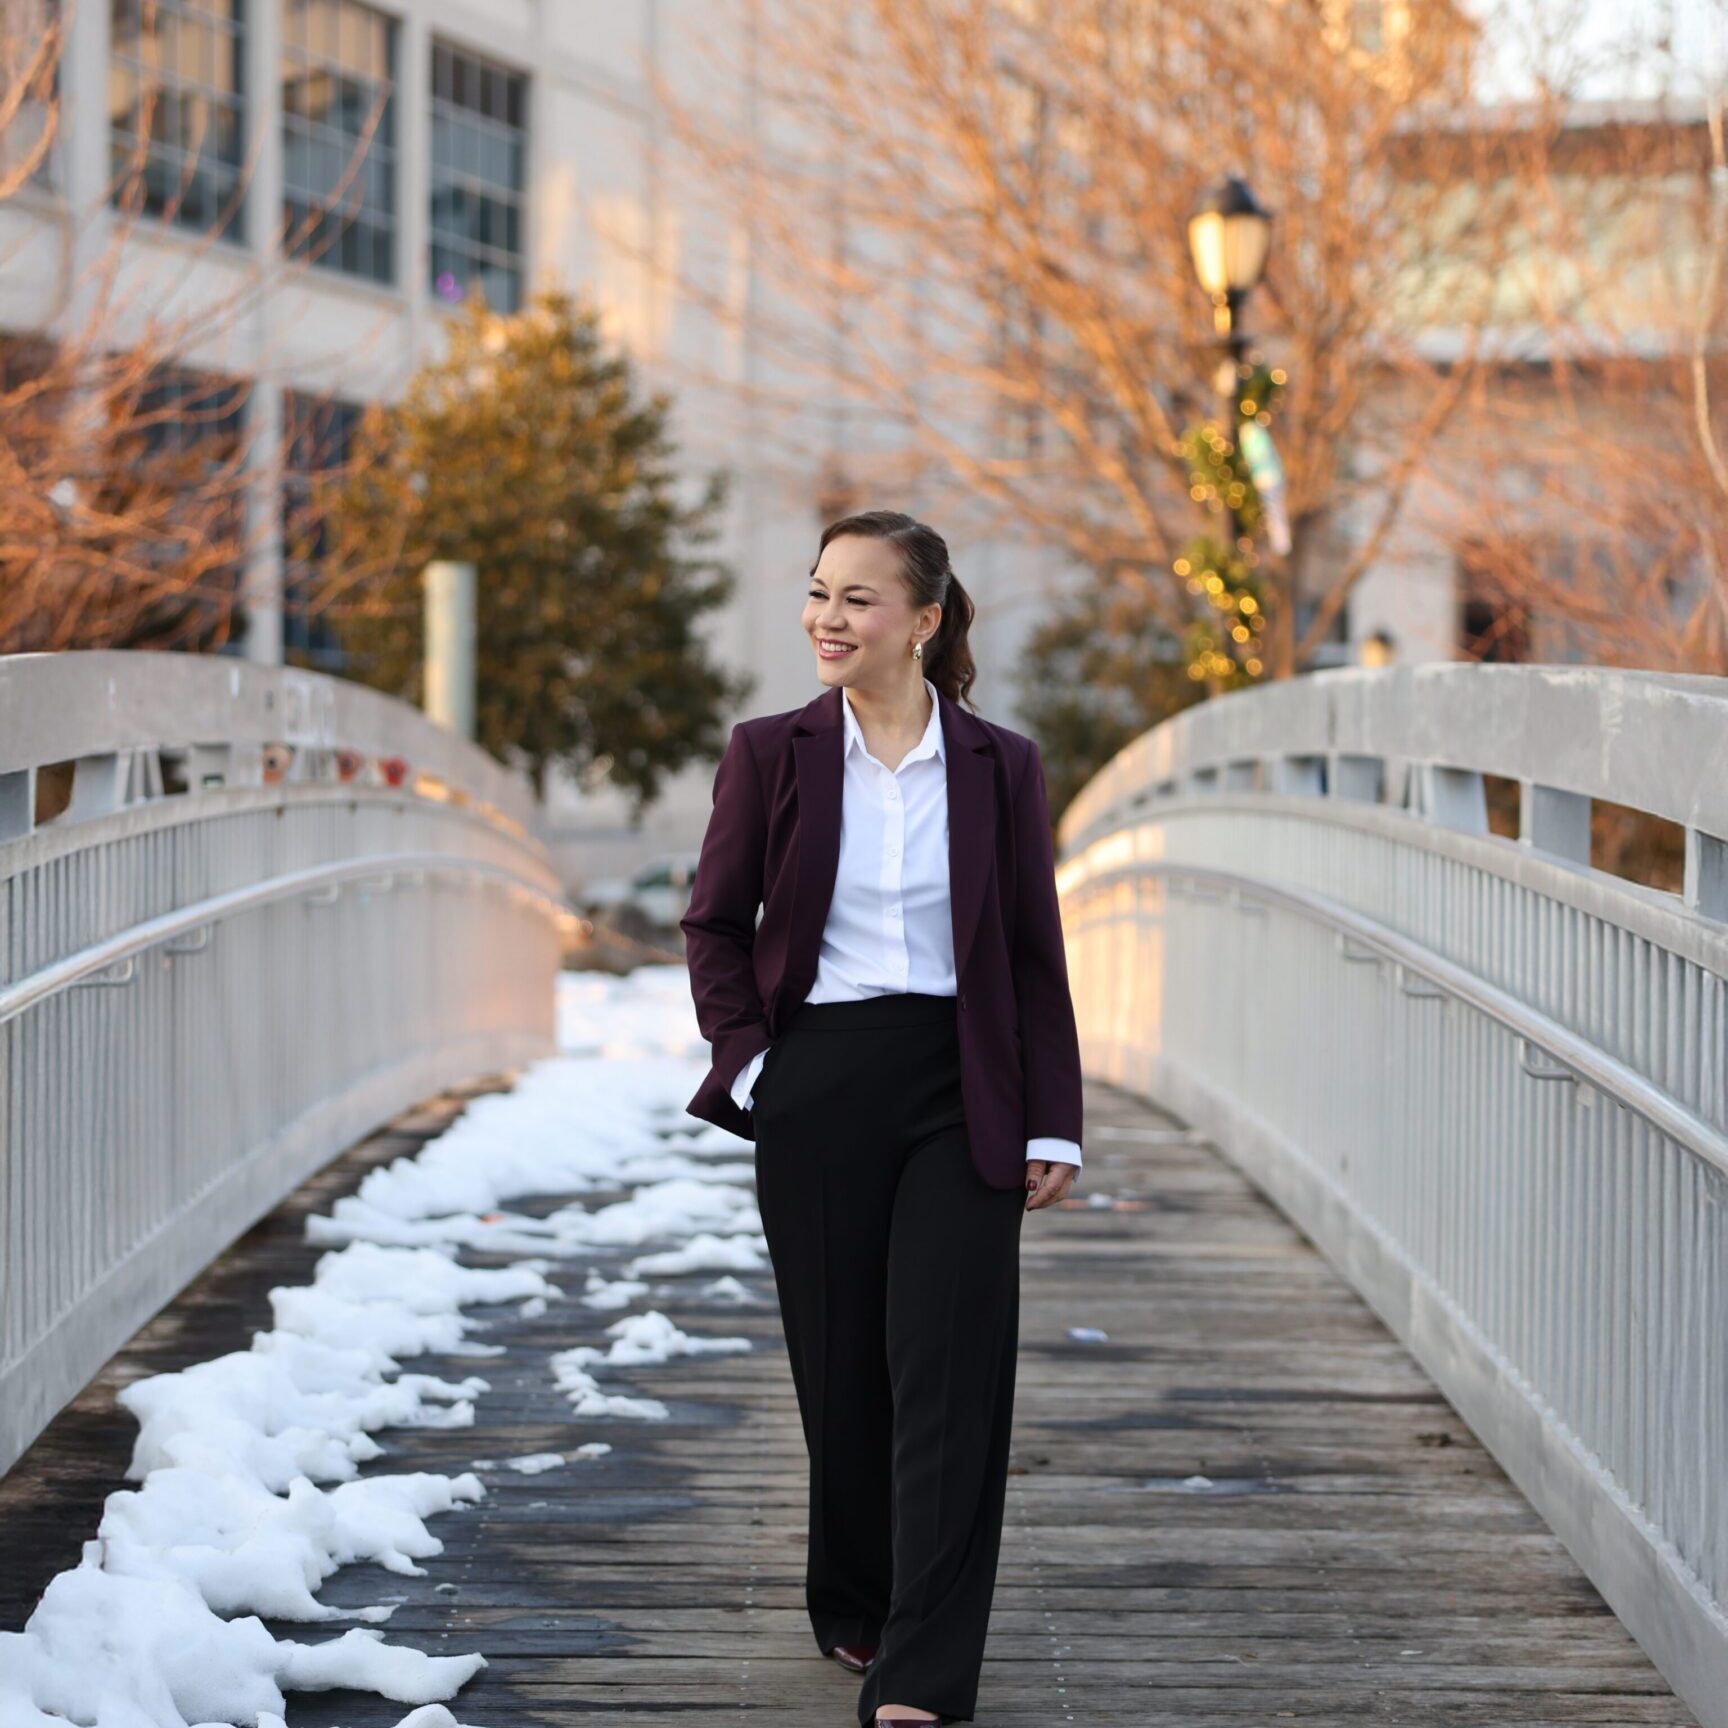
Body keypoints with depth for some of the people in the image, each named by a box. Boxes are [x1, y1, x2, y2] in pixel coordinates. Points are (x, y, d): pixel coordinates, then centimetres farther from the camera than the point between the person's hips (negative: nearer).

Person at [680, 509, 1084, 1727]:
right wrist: (748, 1065, -3)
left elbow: (1036, 956, 5)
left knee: (951, 1377, -6)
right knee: (841, 1369, 9)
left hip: (957, 1094, 0)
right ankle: (855, 1609, 31)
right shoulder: (771, 752, 2)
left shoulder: (1000, 766, 2)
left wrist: (1052, 1126, 1)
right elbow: (715, 925, 8)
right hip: (818, 1091, 1)